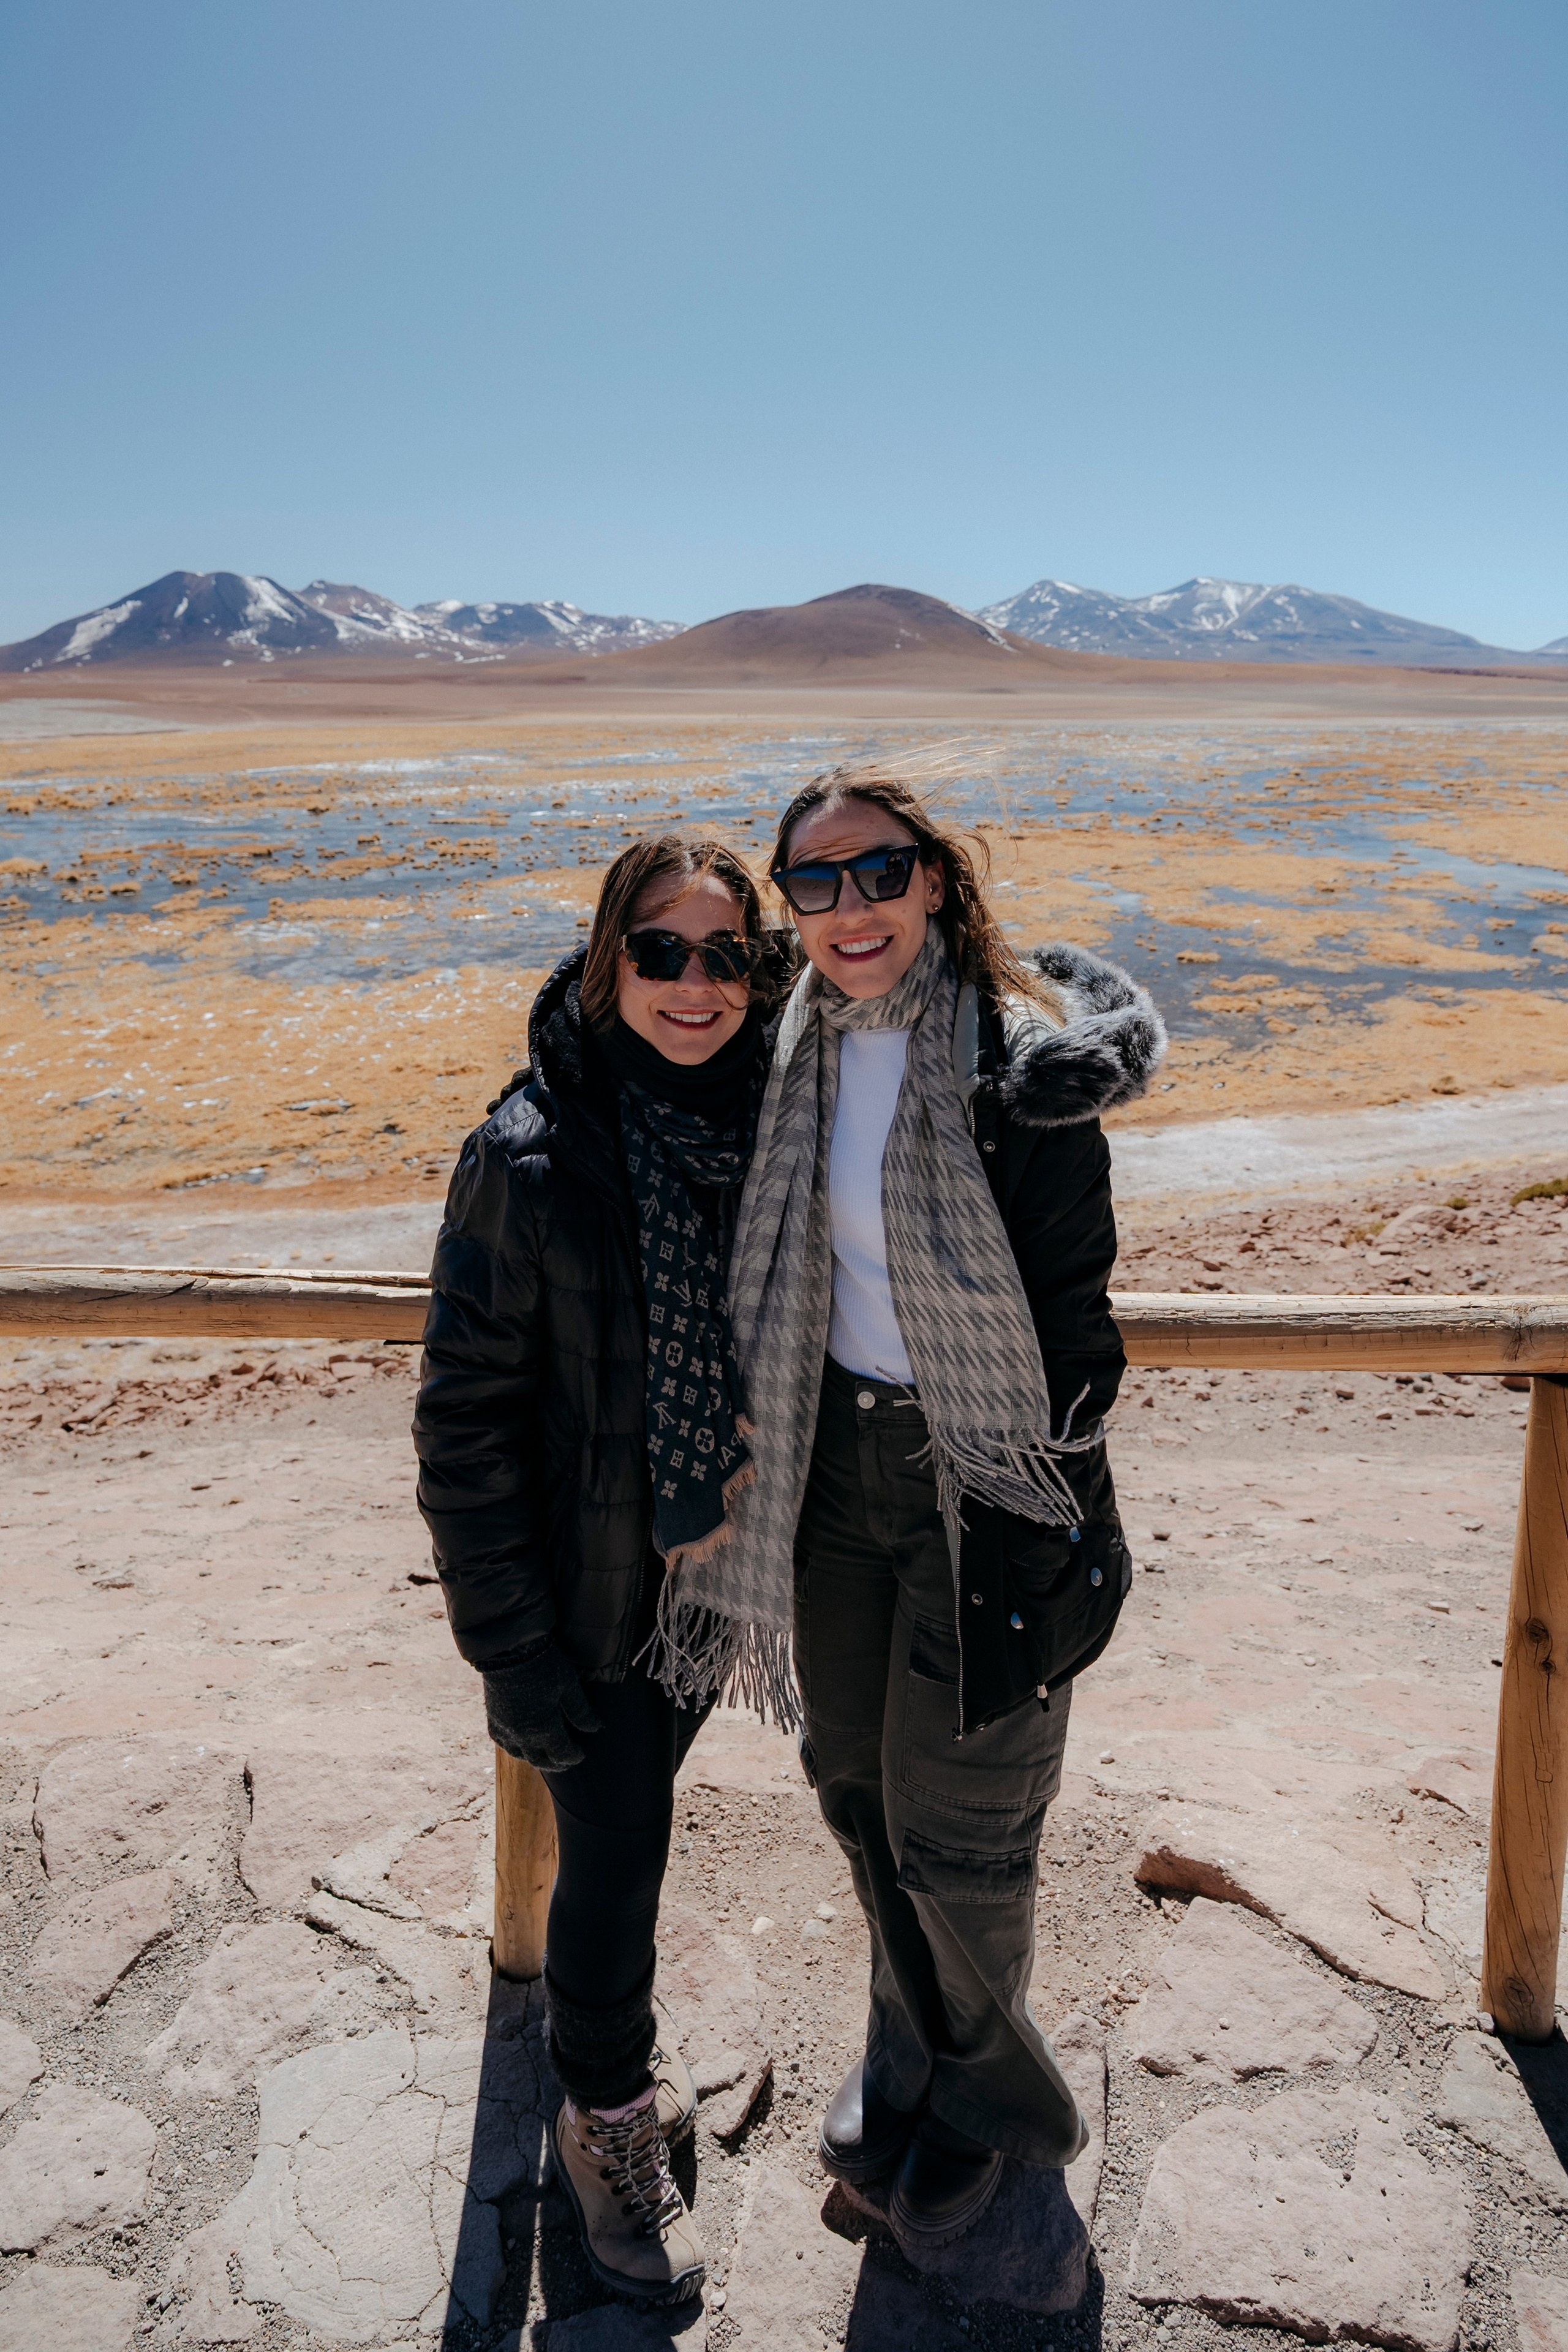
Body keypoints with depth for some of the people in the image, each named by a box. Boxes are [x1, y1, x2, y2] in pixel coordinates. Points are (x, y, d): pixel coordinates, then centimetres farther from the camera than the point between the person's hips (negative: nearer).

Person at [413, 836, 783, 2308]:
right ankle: (607, 2121, 40)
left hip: (723, 1566, 5)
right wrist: (511, 1649, -15)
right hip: (595, 1593, -4)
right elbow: (466, 1417, -16)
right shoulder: (533, 1153, -22)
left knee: (631, 1818, 25)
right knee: (613, 1858, 10)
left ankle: (604, 2038, 52)